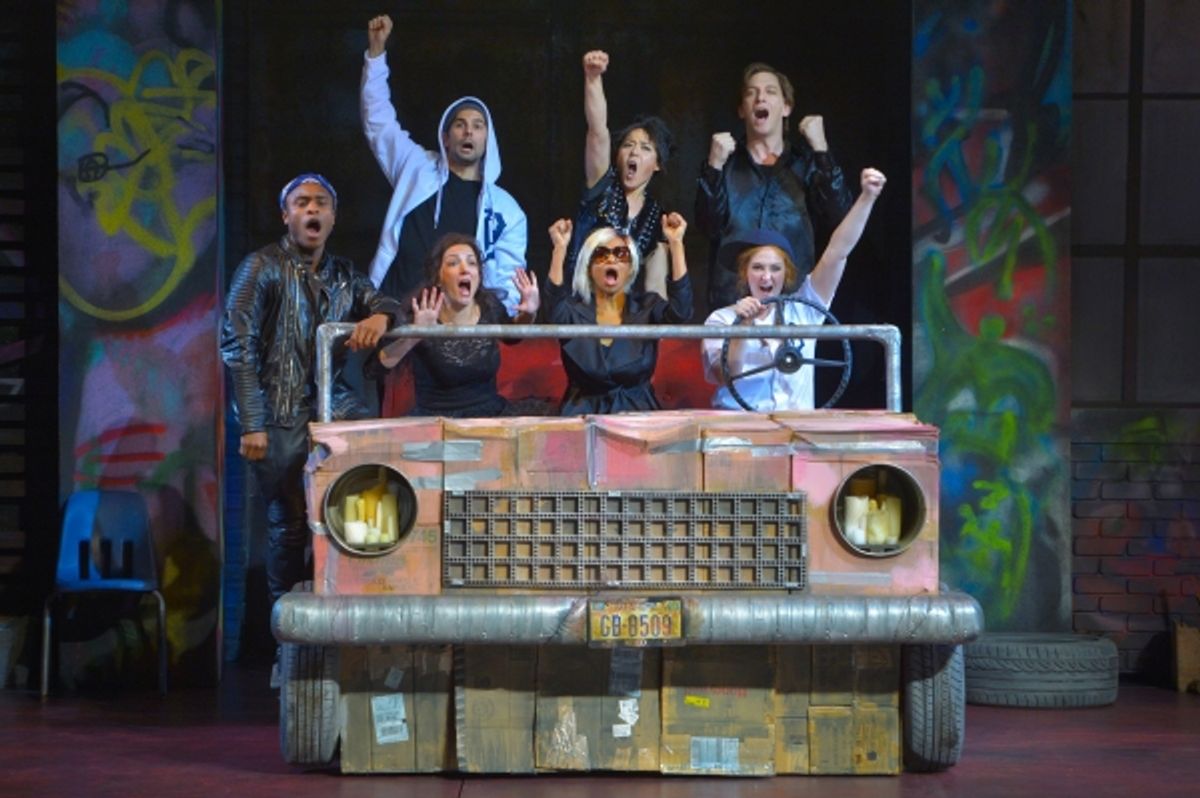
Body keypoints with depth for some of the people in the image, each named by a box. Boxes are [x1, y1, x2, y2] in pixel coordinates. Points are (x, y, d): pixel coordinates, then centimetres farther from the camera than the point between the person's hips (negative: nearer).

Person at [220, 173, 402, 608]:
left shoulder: (343, 274, 14)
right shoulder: (262, 267, -3)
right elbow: (236, 345, -9)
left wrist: (380, 315, -18)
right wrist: (252, 424, -15)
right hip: (280, 412, -5)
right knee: (291, 520, -4)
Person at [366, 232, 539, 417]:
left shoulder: (489, 305, -3)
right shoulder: (420, 316, -13)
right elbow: (373, 370, -20)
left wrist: (529, 314, 0)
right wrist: (414, 337, -33)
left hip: (491, 416, 3)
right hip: (436, 423, -3)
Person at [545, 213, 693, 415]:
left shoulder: (647, 307, 4)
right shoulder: (574, 310, 1)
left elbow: (680, 310, -16)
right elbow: (555, 311, -21)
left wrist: (676, 243, -22)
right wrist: (560, 248, -32)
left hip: (638, 412, 0)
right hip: (582, 414, 0)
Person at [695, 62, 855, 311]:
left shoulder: (805, 162, 6)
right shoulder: (728, 162, 7)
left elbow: (839, 217, -8)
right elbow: (709, 226, -6)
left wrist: (821, 150, -12)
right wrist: (714, 167, -18)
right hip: (731, 298, 0)